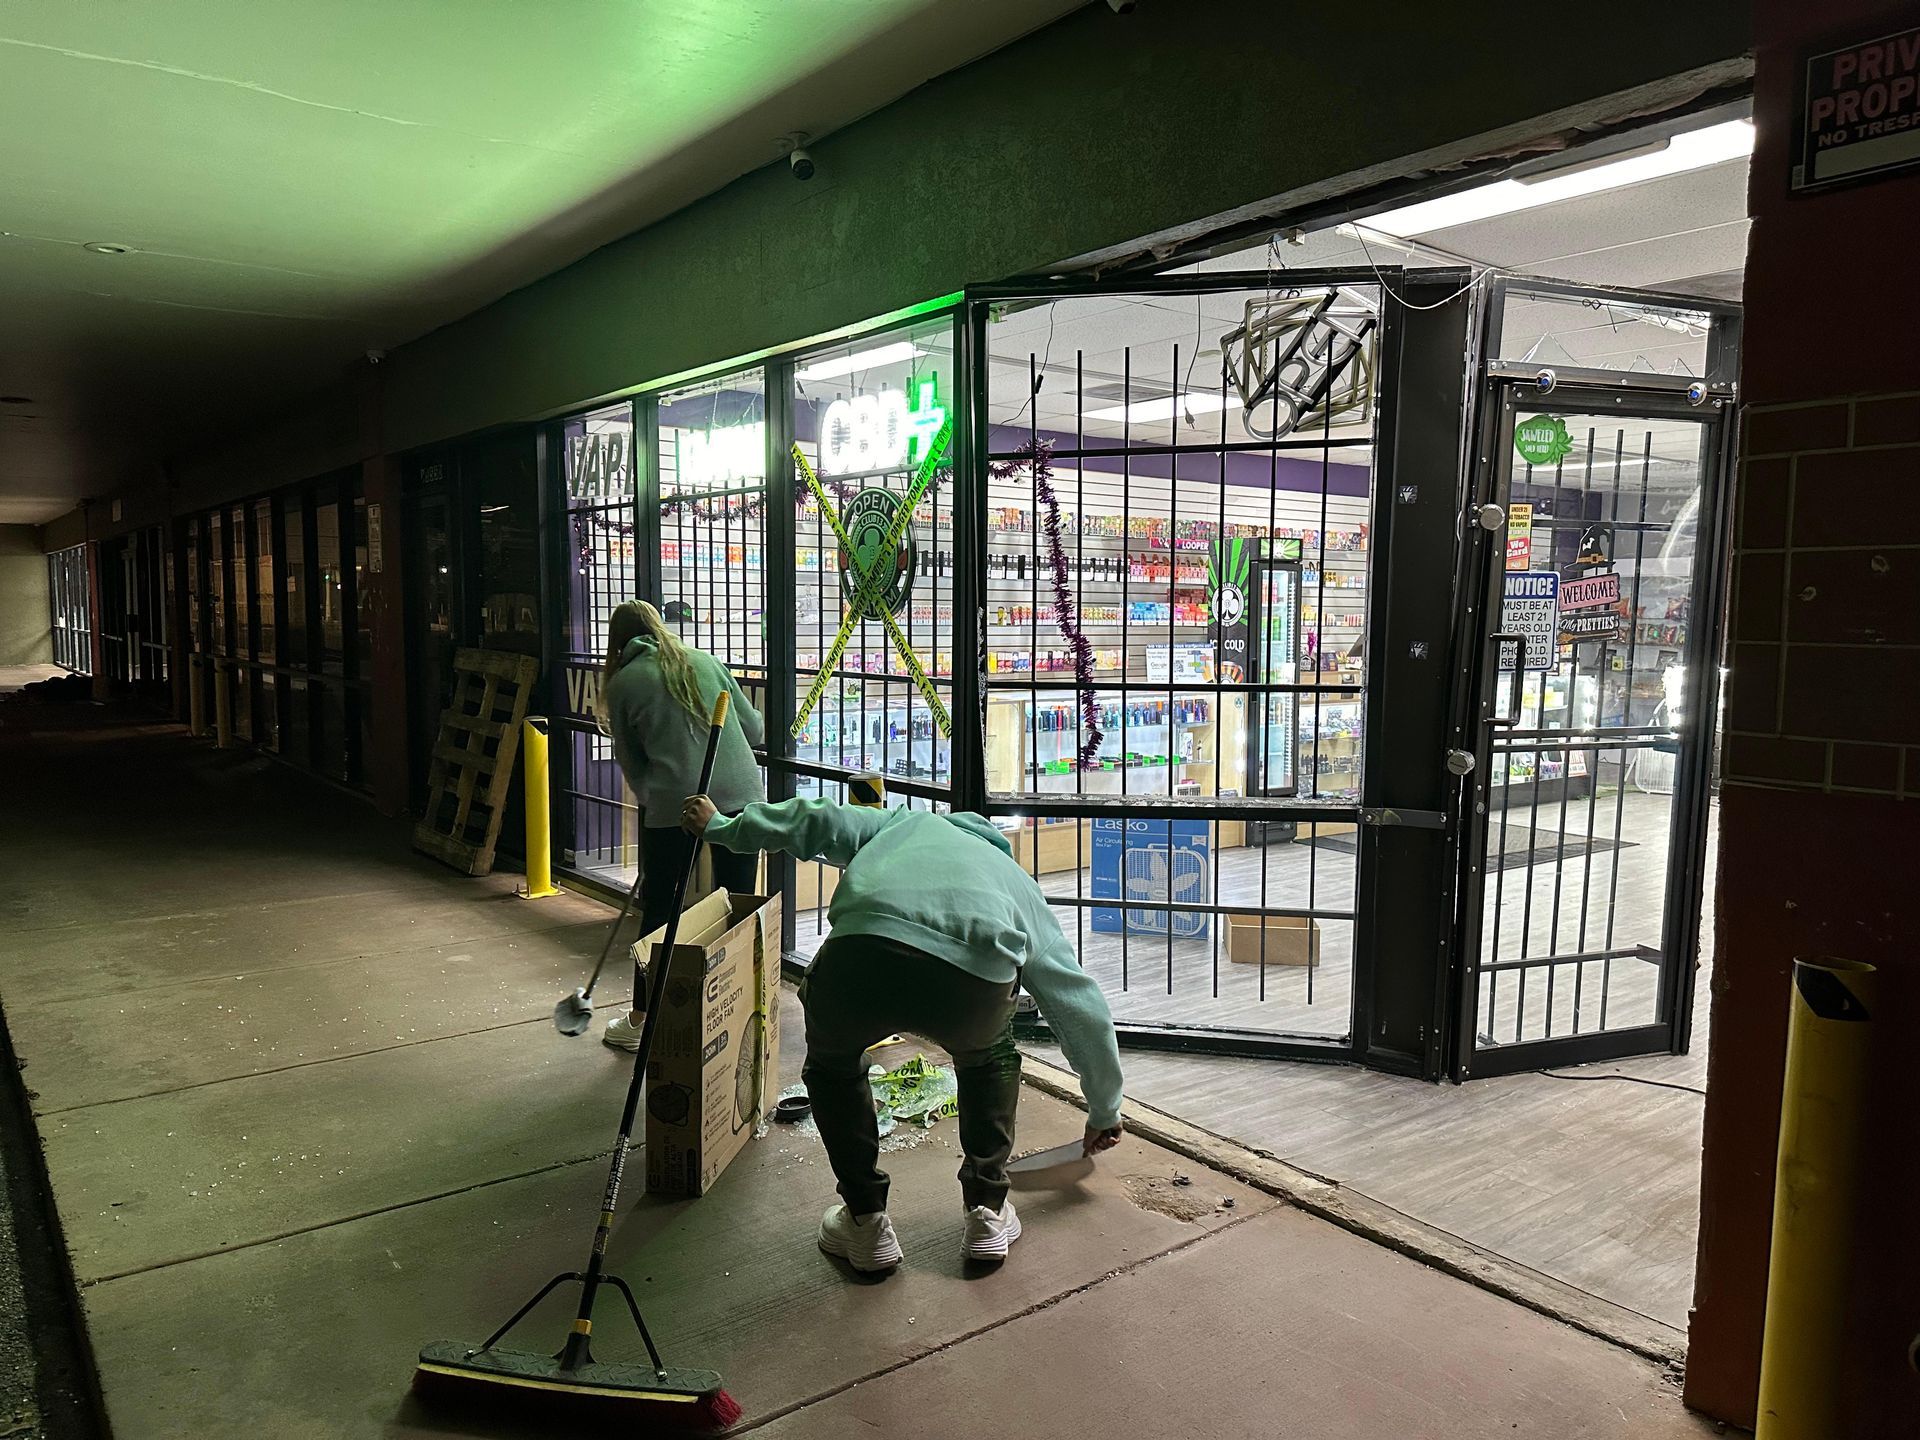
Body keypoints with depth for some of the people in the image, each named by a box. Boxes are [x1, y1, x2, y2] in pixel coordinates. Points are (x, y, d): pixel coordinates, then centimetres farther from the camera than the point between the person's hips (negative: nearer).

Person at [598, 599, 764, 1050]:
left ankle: (641, 1020, 25)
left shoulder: (623, 683, 8)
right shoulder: (705, 661, 14)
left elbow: (631, 762, 13)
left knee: (658, 911, 13)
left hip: (672, 806, -2)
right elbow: (755, 730, 16)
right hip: (741, 796, 3)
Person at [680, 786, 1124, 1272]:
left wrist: (721, 827, 41)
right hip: (978, 976, 1)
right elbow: (1084, 1008, 46)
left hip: (864, 951, -1)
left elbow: (814, 821, 26)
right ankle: (989, 1214, 37)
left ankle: (866, 1223, 34)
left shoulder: (903, 824, 41)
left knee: (832, 1065, 33)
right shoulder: (1024, 890, 41)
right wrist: (1104, 1112, 59)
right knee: (989, 1060, 38)